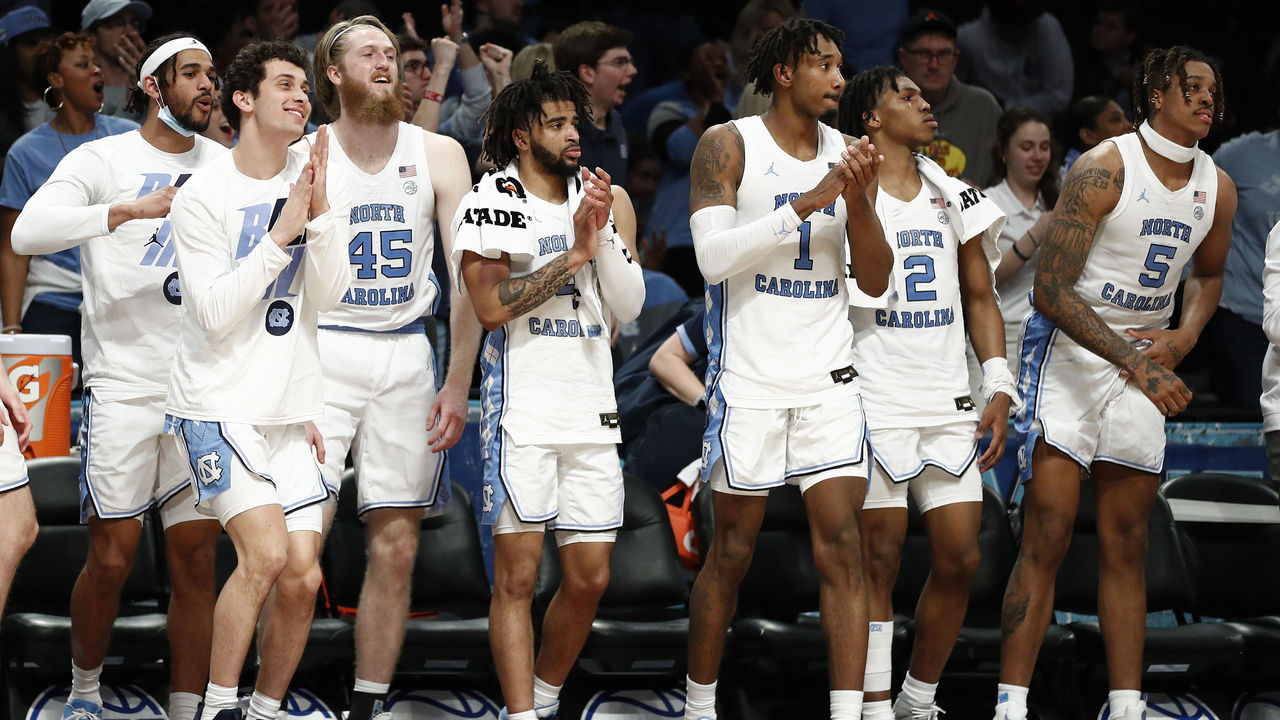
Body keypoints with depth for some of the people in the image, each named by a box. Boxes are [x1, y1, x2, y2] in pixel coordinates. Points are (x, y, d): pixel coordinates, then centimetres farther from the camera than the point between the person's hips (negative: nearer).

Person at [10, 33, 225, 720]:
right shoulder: (103, 160, -1)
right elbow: (27, 232, -17)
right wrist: (129, 210, -26)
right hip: (124, 386, -3)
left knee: (196, 559, 1)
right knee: (112, 559, -1)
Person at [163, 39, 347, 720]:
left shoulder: (317, 177, 5)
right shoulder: (201, 196, -9)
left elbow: (328, 294, 0)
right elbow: (216, 315, -14)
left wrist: (317, 214, -14)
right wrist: (281, 233, -18)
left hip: (289, 409, 5)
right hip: (217, 404, -5)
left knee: (302, 577, -2)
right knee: (265, 552, -21)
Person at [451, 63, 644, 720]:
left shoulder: (595, 199, 16)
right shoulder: (491, 204, -1)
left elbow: (630, 306, 10)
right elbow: (491, 306, -14)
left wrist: (603, 233, -3)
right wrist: (575, 253, -11)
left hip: (592, 412, 5)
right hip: (524, 413, -5)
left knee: (590, 577, 5)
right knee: (518, 575, -6)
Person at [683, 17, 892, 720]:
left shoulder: (845, 153, 9)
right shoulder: (729, 146, -3)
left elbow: (875, 281, 8)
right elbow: (713, 257, -16)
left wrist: (858, 199, -9)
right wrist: (810, 202, -20)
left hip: (828, 380, 4)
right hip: (748, 379, -4)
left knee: (842, 549, -5)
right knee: (731, 552, 2)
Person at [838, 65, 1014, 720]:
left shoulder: (953, 197, 14)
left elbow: (980, 299, 17)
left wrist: (998, 389, 9)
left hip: (949, 406, 5)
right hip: (876, 408, -5)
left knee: (959, 558, 2)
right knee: (879, 561, -4)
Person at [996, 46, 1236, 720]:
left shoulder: (1218, 189, 3)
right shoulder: (1103, 170, -17)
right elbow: (1051, 290, -19)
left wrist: (1182, 339, 2)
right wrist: (1134, 360, -26)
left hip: (1144, 363, 6)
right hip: (1068, 350, -6)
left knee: (1127, 545, 8)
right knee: (1047, 535, -12)